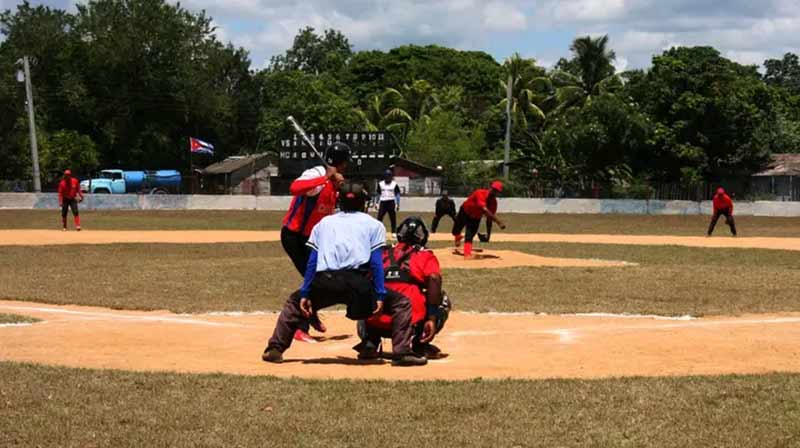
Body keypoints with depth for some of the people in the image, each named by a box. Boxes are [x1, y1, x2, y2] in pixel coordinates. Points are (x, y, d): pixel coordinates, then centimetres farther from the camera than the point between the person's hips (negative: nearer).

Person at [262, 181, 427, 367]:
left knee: (295, 302, 30)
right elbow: (376, 262, 5)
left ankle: (274, 349, 18)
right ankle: (402, 353, -3)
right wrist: (380, 295, 1)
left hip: (324, 283, 3)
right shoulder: (373, 224, 18)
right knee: (401, 304, 13)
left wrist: (305, 294, 16)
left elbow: (312, 262, 17)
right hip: (356, 282, -3)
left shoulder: (324, 222, 26)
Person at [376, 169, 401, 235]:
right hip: (382, 203, 2)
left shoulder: (394, 184, -2)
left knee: (393, 218, 1)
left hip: (391, 203, -2)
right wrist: (377, 203, 9)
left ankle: (394, 232, 8)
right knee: (379, 217, -3)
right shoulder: (380, 184, 6)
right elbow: (378, 194, 13)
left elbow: (397, 194, 1)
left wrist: (398, 204, -4)